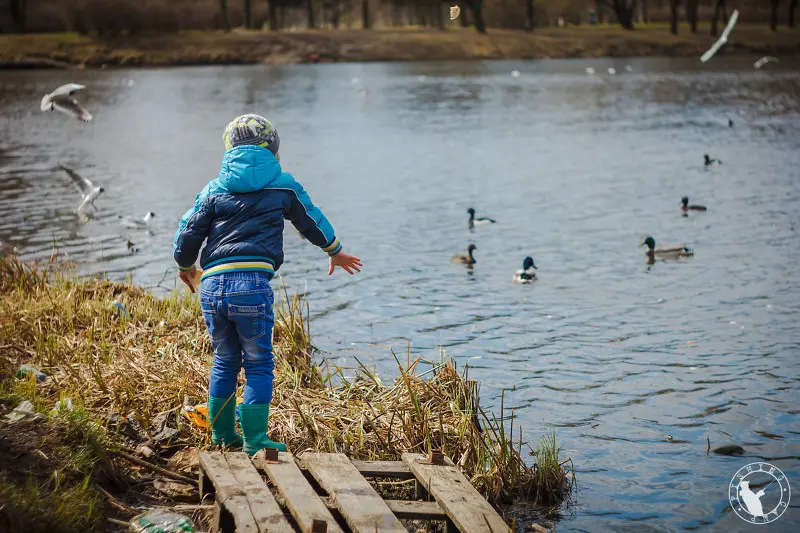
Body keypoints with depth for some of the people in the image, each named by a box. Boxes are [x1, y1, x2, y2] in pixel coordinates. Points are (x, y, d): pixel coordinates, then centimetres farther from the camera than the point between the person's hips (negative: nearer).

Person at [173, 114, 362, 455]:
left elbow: (187, 236, 12)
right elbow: (313, 222, 25)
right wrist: (335, 252, 43)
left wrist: (186, 267, 34)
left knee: (225, 360, 20)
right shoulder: (282, 185, 11)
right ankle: (254, 441, 4)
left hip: (212, 286, 3)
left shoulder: (213, 190, 14)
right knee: (258, 364, 7)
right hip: (251, 285, -3)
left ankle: (222, 434, 27)